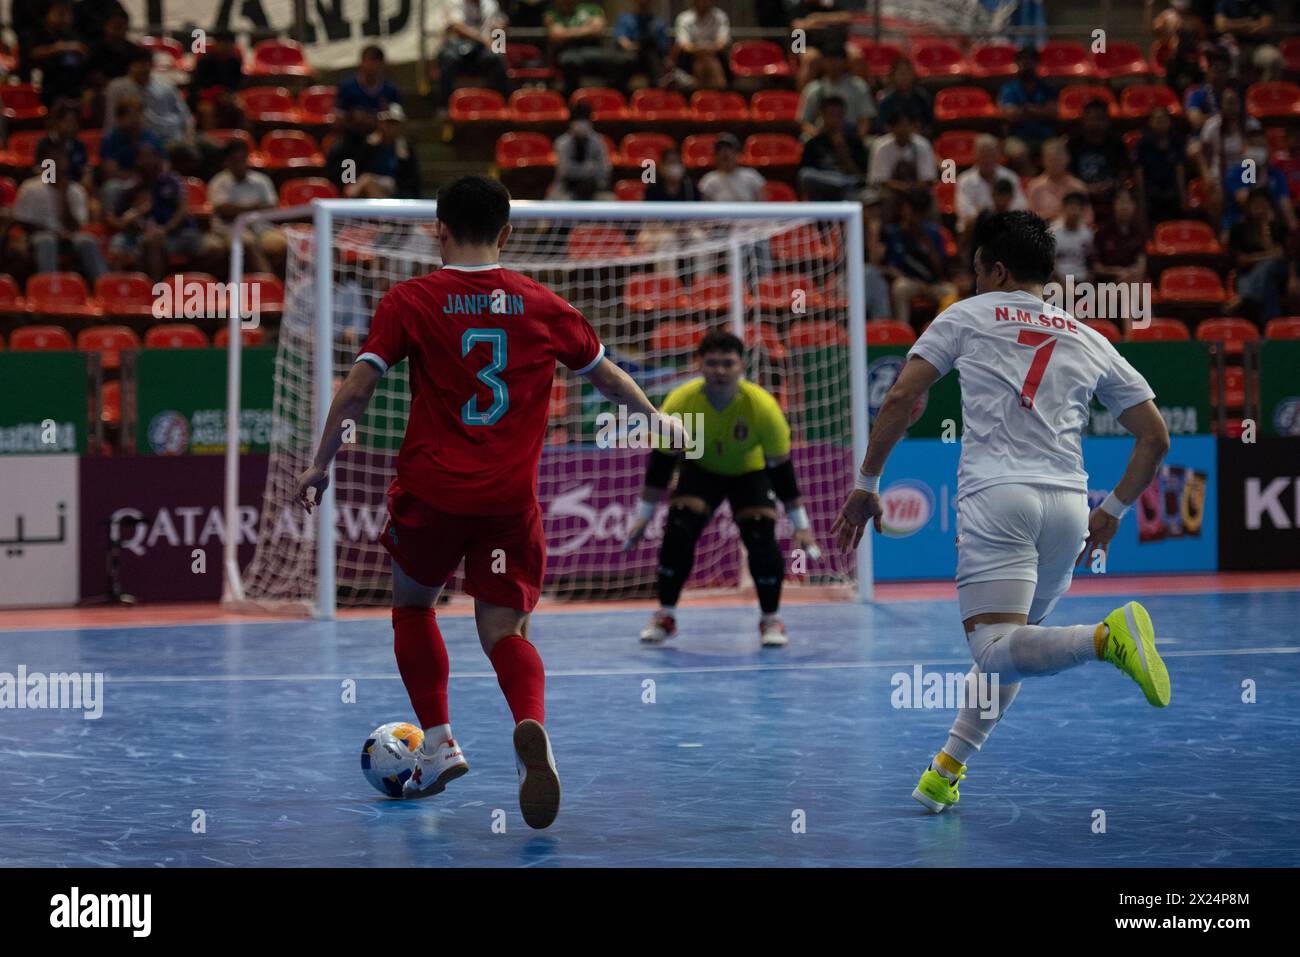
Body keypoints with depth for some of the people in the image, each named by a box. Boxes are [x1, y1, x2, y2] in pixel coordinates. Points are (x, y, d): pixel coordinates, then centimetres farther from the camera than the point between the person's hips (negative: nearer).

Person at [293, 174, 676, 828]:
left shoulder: (409, 301, -2)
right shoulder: (544, 307, 5)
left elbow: (356, 389, -5)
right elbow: (607, 376, 18)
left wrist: (321, 465, 6)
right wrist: (652, 417, 37)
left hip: (431, 489, -1)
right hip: (511, 499, 1)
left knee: (412, 604, 23)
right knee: (504, 632, 4)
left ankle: (438, 745, 18)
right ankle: (531, 726, -27)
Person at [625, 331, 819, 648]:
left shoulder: (762, 406, -32)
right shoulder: (679, 403, -29)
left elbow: (781, 466, -21)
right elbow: (662, 460, -15)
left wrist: (801, 524, -18)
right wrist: (644, 516, -11)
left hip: (750, 471, -1)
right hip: (700, 468, 1)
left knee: (761, 538, -21)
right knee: (678, 532, -19)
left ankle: (771, 619, 0)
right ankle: (665, 616, -1)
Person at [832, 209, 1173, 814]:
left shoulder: (968, 316, 12)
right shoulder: (1090, 342, 20)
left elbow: (902, 400, 4)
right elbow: (1155, 436, 17)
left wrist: (866, 484, 12)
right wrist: (1113, 511, 26)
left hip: (996, 495, -5)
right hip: (1067, 504, 5)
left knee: (996, 652, -17)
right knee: (1009, 643, 19)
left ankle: (1109, 636, -40)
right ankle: (947, 770, 17)